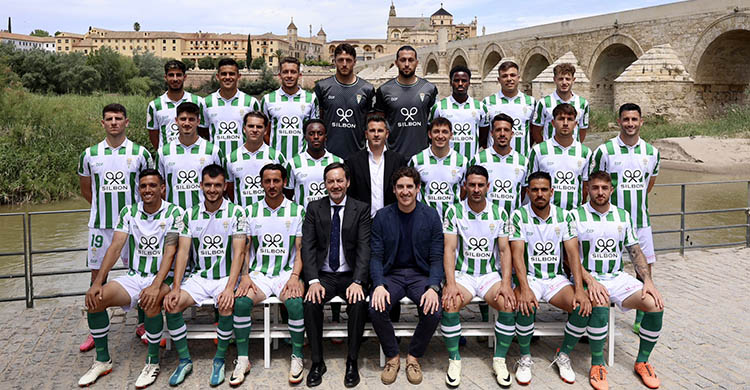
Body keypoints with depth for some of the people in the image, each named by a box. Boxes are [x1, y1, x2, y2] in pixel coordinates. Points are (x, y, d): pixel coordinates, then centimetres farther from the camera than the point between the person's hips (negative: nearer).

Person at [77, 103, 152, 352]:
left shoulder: (140, 153, -1)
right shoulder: (90, 155, 4)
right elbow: (86, 189, 17)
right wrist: (104, 207, 14)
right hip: (99, 225, 2)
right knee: (97, 275, 6)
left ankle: (143, 324, 19)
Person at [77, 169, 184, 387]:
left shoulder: (174, 213, -8)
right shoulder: (129, 212, 5)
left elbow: (170, 253, -17)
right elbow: (115, 247, -3)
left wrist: (156, 285, -30)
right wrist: (98, 282, -15)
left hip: (162, 278, -5)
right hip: (134, 276, 5)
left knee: (150, 301, -37)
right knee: (94, 300, -17)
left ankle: (153, 362, -16)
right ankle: (102, 361, 3)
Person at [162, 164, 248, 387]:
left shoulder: (235, 212, -5)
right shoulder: (191, 215, 5)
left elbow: (238, 253, -12)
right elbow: (183, 252, 0)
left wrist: (229, 288, -24)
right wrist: (176, 288, -13)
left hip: (226, 277, -3)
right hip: (198, 277, 3)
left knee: (226, 307, -32)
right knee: (172, 305, -21)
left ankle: (219, 359, -8)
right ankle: (184, 361, -3)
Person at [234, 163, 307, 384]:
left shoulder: (297, 211, 5)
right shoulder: (251, 211, 9)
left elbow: (300, 249, 2)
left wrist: (295, 277, -13)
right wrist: (245, 276, -10)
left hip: (287, 272, -1)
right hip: (259, 273, 1)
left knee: (296, 302, -31)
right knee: (241, 301, -27)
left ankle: (297, 356, -11)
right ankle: (242, 358, -10)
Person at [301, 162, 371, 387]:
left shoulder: (361, 209, 2)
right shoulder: (314, 208, 6)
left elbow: (364, 248, -7)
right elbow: (308, 246, -2)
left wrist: (357, 282, -21)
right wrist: (313, 281, -16)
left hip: (351, 275, -1)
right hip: (324, 275, 1)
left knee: (359, 304, -30)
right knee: (311, 303, -28)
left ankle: (352, 362, -12)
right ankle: (317, 362, -11)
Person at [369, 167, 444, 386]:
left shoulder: (430, 216, 0)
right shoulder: (382, 217, 1)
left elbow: (436, 258, -2)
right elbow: (376, 256, -1)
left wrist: (433, 287, -19)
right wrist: (379, 285, -20)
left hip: (420, 275, 0)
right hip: (391, 274, 0)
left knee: (434, 312, -28)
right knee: (376, 309, -28)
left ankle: (414, 357, 0)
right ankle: (392, 357, -2)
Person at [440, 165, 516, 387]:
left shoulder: (499, 214, 4)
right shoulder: (454, 211, -2)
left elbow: (505, 250, 1)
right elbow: (449, 249, -8)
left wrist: (506, 284, -14)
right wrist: (451, 284, -21)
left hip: (491, 274, 2)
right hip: (462, 274, -1)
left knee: (510, 305, -26)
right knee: (449, 305, -30)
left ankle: (499, 360, -4)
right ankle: (454, 360, -8)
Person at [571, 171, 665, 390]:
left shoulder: (623, 216, 11)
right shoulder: (576, 216, -3)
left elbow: (636, 252, 11)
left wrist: (648, 281, -4)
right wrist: (590, 281, -22)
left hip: (617, 277, 4)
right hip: (589, 277, -4)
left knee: (655, 305, -18)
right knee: (600, 305, -36)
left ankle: (642, 361, 3)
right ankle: (597, 365, -17)